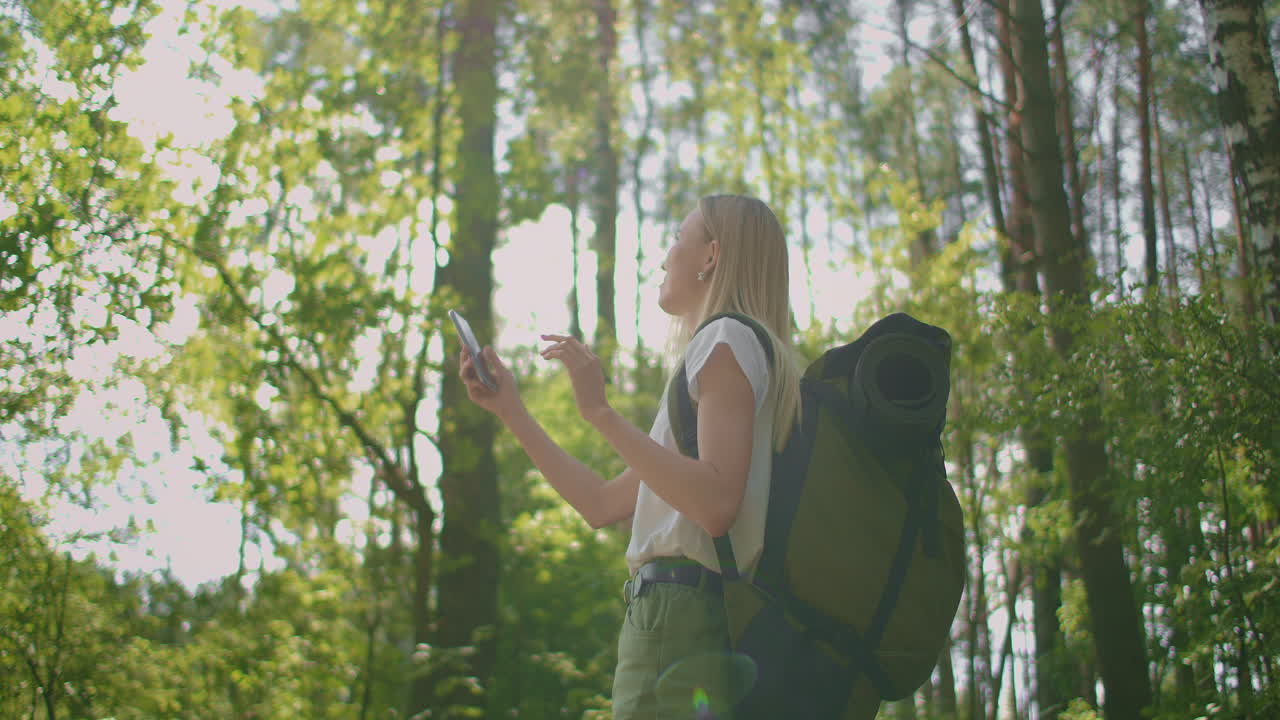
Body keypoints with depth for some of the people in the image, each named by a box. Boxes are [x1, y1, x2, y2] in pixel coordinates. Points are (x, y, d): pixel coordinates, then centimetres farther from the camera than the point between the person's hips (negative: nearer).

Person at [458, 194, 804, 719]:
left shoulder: (729, 339, -3)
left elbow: (717, 505, -20)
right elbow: (601, 504, 23)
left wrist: (600, 411, -18)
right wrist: (510, 410, 24)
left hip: (683, 620, -10)